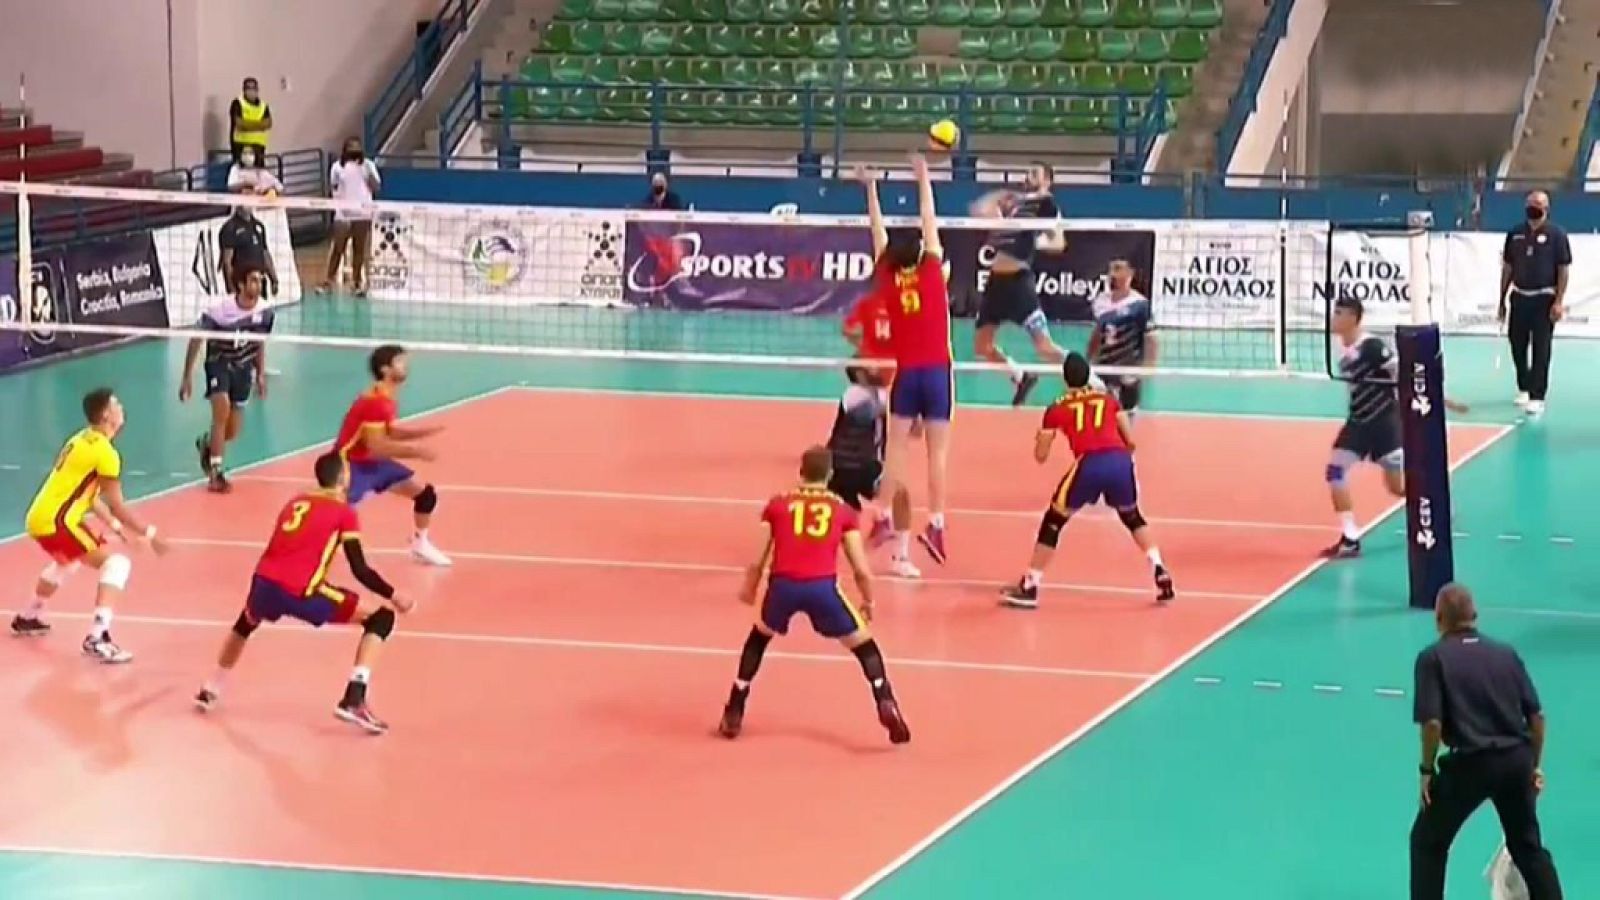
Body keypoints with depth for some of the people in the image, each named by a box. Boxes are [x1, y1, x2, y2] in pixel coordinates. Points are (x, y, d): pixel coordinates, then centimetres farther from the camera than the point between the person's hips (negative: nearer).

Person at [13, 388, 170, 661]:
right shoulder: (104, 451, -13)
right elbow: (117, 506, -11)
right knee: (117, 563, -12)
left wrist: (115, 527, 24)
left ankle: (27, 618, 53)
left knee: (67, 562, 38)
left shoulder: (83, 440, 16)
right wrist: (149, 534, -2)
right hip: (56, 522, -10)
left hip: (39, 518, 10)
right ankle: (97, 638, -24)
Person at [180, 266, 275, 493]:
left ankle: (206, 443, 42)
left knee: (232, 432, 6)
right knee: (222, 410, -26)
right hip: (219, 364, -4)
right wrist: (187, 376, -13)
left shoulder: (264, 312, -12)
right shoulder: (220, 311, -25)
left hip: (243, 368, 4)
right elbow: (196, 339, -13)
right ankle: (215, 472, -17)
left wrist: (261, 374, 10)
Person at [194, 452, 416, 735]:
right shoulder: (343, 513, 6)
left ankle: (210, 691, 45)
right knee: (382, 617, 3)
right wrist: (394, 596, 11)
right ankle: (353, 700, -9)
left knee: (248, 620, 43)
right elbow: (360, 570, 1)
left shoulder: (295, 503, 24)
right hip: (300, 592, -6)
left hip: (265, 584, 6)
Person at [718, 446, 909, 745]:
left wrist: (748, 591, 36)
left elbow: (757, 561, 16)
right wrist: (868, 601, 32)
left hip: (783, 585, 1)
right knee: (864, 646, 19)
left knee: (758, 638, 30)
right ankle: (886, 706, -1)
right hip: (822, 587, -1)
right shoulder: (843, 510, 17)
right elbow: (861, 570, 13)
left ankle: (733, 714, 27)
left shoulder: (777, 504, 18)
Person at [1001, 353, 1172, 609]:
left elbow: (1041, 456, 20)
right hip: (1121, 462, 2)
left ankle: (1029, 588, 13)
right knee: (1132, 516, 30)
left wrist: (1040, 438, 42)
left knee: (1053, 521, 15)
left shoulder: (1057, 409, 18)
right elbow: (1130, 441, 21)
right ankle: (1160, 574, 19)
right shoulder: (1108, 398, 24)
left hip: (1088, 465, -2)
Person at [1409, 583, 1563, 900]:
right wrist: (1534, 764, 19)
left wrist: (1428, 769, 0)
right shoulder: (1506, 653, 11)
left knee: (1428, 842, 14)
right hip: (1516, 760, 4)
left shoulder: (1433, 658, -3)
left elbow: (1432, 722, -13)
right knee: (1528, 846, 22)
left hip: (1469, 763, -4)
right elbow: (1537, 716, 8)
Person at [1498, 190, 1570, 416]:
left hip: (1544, 299, -4)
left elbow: (1564, 270, -6)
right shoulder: (1515, 234, 8)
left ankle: (1537, 398, -3)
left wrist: (1559, 301, -13)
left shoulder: (1556, 234, -5)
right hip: (1519, 297, 4)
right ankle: (1524, 388, 29)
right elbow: (1507, 268, 13)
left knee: (1541, 351, -5)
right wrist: (1502, 300, 11)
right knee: (1517, 346, 10)